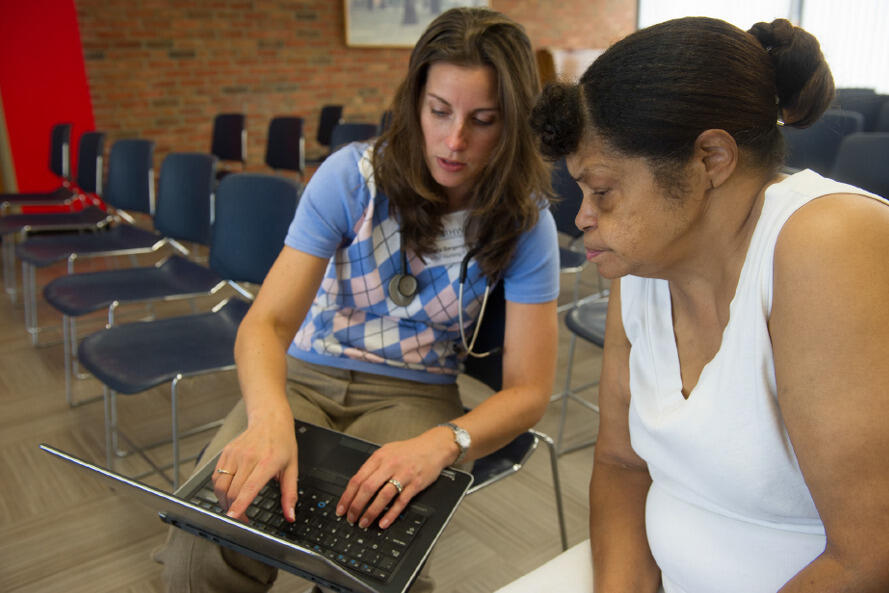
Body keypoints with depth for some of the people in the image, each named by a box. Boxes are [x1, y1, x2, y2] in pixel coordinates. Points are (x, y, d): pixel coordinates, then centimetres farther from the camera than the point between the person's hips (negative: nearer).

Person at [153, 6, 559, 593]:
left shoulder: (525, 225, -11)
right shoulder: (352, 176, -11)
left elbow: (528, 389, -11)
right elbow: (268, 321, -15)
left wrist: (440, 443, -32)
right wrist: (270, 415, -38)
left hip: (413, 394, 0)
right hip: (305, 374, 1)